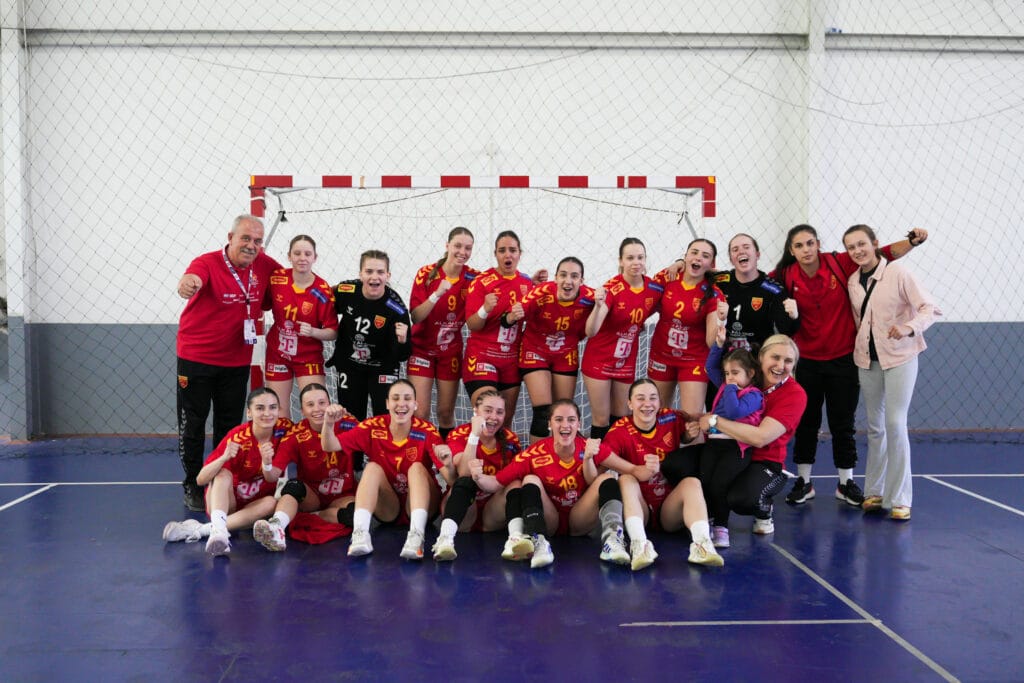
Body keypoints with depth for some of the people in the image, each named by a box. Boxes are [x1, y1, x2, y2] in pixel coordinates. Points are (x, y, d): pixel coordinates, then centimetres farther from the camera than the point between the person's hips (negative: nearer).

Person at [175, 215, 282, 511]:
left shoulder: (264, 265, -6)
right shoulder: (208, 263, -19)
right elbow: (192, 279, -41)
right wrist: (187, 283, -64)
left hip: (237, 361, 4)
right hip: (196, 357, -4)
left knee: (229, 425, 13)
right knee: (192, 424, 5)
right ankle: (193, 487, 19)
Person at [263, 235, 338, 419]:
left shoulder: (323, 291, -15)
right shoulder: (276, 278, -7)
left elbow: (333, 332, -12)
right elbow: (263, 305, 12)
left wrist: (313, 332, -29)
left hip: (309, 357, -2)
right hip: (277, 354, 2)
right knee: (279, 415, 7)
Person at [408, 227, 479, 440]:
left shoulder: (472, 277, -5)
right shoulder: (426, 273, -12)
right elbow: (415, 317, -16)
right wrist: (437, 293, -31)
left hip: (451, 352, 2)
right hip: (422, 349, -2)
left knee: (446, 413, 7)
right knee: (420, 413, -6)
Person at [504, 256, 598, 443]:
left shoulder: (588, 297, -19)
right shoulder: (541, 293, -29)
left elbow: (589, 332, -16)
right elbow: (508, 320, -23)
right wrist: (512, 316, -47)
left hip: (566, 355, 3)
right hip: (536, 351, -3)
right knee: (543, 413, -9)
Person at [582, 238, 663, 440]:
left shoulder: (654, 288, -7)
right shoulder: (612, 288, -21)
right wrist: (598, 306, -48)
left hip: (627, 361, 5)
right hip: (599, 360, -4)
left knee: (620, 419, 14)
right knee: (601, 420, 0)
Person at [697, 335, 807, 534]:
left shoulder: (795, 394, -10)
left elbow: (760, 437, -21)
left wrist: (714, 421, -18)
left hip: (765, 461, -4)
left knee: (743, 497, -36)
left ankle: (764, 513, 3)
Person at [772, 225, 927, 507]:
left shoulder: (840, 264, -11)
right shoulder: (786, 277, -9)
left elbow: (884, 254, -6)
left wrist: (912, 241, -19)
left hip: (843, 358, -1)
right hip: (807, 360, 1)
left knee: (843, 423, 8)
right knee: (806, 422, 10)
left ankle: (846, 483, 23)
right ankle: (803, 482, 24)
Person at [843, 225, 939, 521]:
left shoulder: (897, 272, -10)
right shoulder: (852, 281, 5)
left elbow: (930, 308, -12)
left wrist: (909, 327, -29)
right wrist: (859, 342, 1)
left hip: (899, 357, -4)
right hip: (867, 359, 5)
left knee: (895, 424, -11)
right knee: (875, 427, 10)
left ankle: (899, 499, -2)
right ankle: (875, 491, 20)